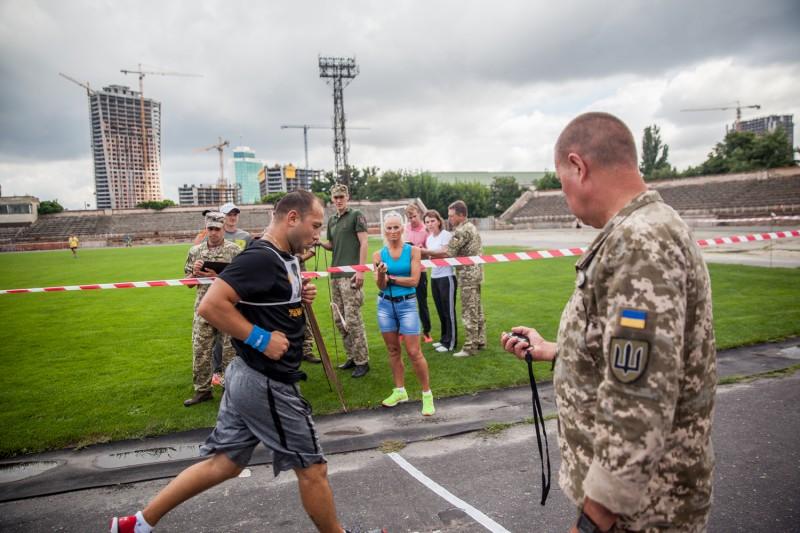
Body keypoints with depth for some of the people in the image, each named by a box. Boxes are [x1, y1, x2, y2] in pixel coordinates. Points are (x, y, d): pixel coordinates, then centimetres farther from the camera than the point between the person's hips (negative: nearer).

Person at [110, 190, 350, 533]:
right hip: (267, 384, -10)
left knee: (222, 464, 18)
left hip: (248, 377, 10)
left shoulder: (285, 257, 10)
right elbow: (211, 305, -26)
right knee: (312, 468, 6)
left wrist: (301, 296, 5)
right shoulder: (261, 257, -21)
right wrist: (261, 339, -22)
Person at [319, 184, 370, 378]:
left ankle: (362, 361, 1)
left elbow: (363, 243, -8)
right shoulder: (332, 220, 17)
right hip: (336, 274, 7)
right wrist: (320, 243, 3)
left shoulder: (356, 215, -2)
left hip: (351, 274, -7)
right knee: (339, 319, 9)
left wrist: (361, 270, -15)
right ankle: (352, 357, 20)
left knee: (352, 319, -8)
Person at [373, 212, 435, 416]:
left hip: (407, 304, -3)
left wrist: (390, 277, -9)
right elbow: (380, 285, -3)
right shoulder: (379, 254, 2)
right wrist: (381, 275, -23)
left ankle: (427, 394, 7)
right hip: (385, 305, 3)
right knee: (393, 350, 11)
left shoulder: (413, 251, -4)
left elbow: (414, 280, -11)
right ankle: (400, 391, 25)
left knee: (414, 352, -5)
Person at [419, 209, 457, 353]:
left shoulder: (446, 235, -10)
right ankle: (444, 339, 26)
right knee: (440, 310, 14)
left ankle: (450, 343, 6)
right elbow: (428, 256, 11)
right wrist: (421, 253, -8)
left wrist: (425, 251, -20)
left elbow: (444, 253, -21)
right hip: (434, 277, 8)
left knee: (448, 311, -1)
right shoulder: (429, 237, 12)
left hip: (446, 277, -7)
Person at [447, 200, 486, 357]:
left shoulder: (461, 230, -17)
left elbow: (448, 253, -19)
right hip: (475, 273, 10)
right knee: (477, 310, 15)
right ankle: (480, 341, 22)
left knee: (469, 312, -5)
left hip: (467, 275, -10)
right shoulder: (471, 227, 15)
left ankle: (470, 347, 0)